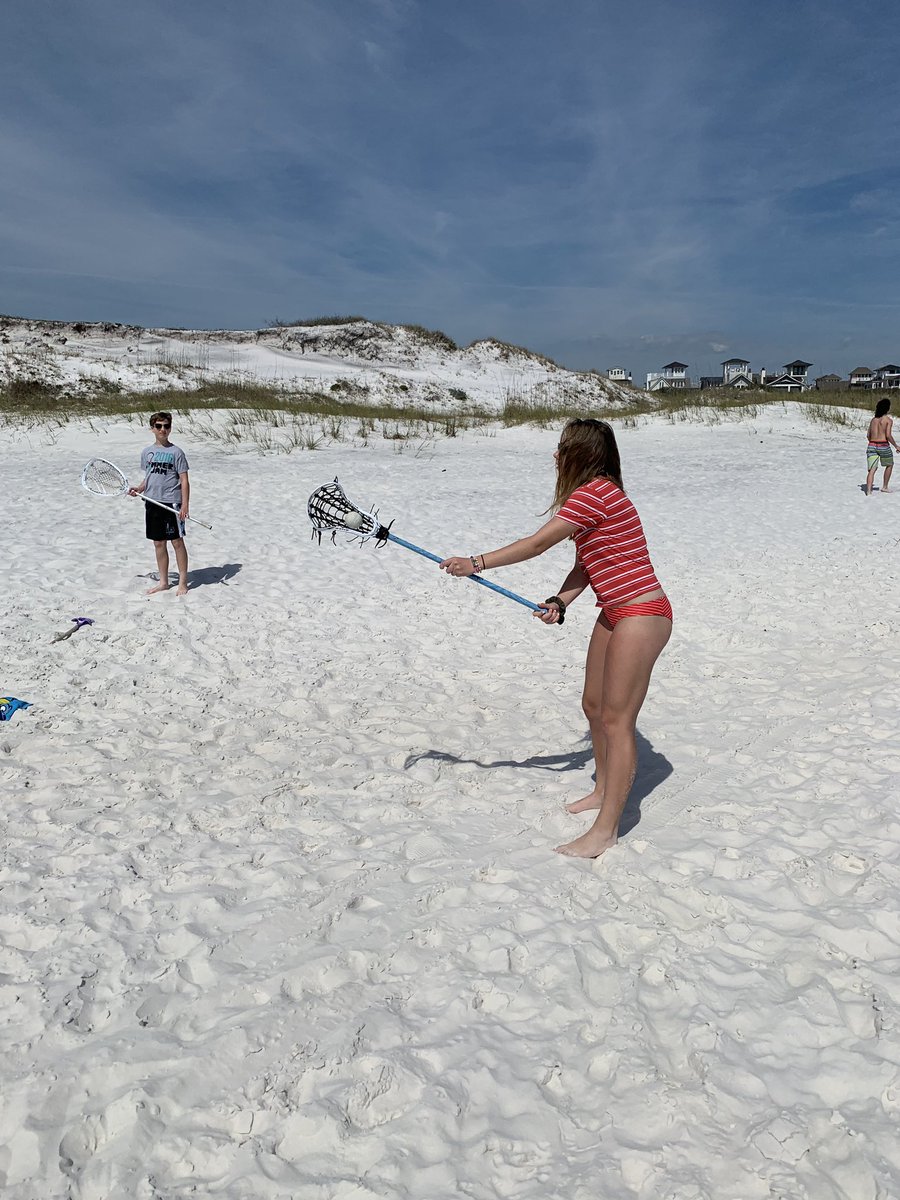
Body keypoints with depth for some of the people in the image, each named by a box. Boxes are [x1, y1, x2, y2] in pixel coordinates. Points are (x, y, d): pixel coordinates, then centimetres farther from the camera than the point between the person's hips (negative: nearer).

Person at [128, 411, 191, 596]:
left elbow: (184, 480, -6)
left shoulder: (176, 452, -3)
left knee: (177, 541, -2)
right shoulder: (146, 452, 12)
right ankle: (163, 582, 20)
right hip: (152, 503, 5)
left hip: (172, 502, -5)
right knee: (158, 543, 10)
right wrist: (139, 488, 0)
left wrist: (185, 505, -14)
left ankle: (183, 582, 7)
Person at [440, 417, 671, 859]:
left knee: (616, 720, -7)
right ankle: (603, 791, 39)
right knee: (594, 706, 19)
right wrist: (559, 602, -3)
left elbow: (537, 544, -19)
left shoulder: (594, 493, -19)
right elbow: (585, 564, 13)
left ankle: (605, 830, 0)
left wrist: (476, 563, -13)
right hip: (615, 614, 11)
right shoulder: (594, 495, 14)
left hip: (641, 614, -11)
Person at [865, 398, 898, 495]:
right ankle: (884, 486, 27)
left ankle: (868, 491, -18)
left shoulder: (873, 419, 12)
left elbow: (868, 435, 14)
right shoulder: (888, 420, -5)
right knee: (889, 465, 23)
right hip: (883, 446, -4)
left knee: (872, 470, -2)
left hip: (872, 446, 4)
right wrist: (896, 446, -2)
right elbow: (888, 435, -13)